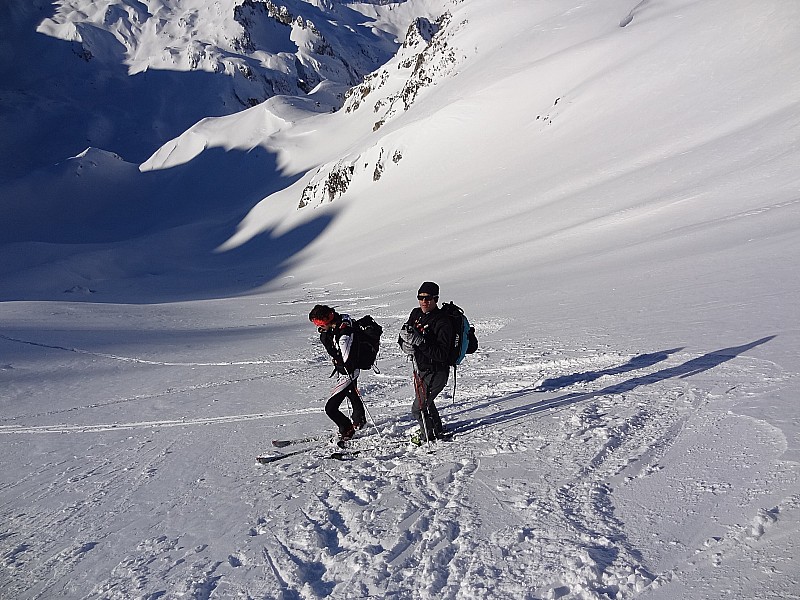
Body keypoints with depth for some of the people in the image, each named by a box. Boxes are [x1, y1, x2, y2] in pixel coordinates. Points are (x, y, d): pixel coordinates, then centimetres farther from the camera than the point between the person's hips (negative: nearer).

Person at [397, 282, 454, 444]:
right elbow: (402, 338, 5)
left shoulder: (442, 323, -24)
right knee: (426, 402, 27)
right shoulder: (416, 314, -1)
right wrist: (405, 345, -18)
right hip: (420, 369, 8)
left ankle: (428, 435, 26)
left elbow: (442, 355, -30)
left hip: (436, 373, -8)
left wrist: (420, 341, -37)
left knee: (419, 408, -1)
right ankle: (438, 431, 50)